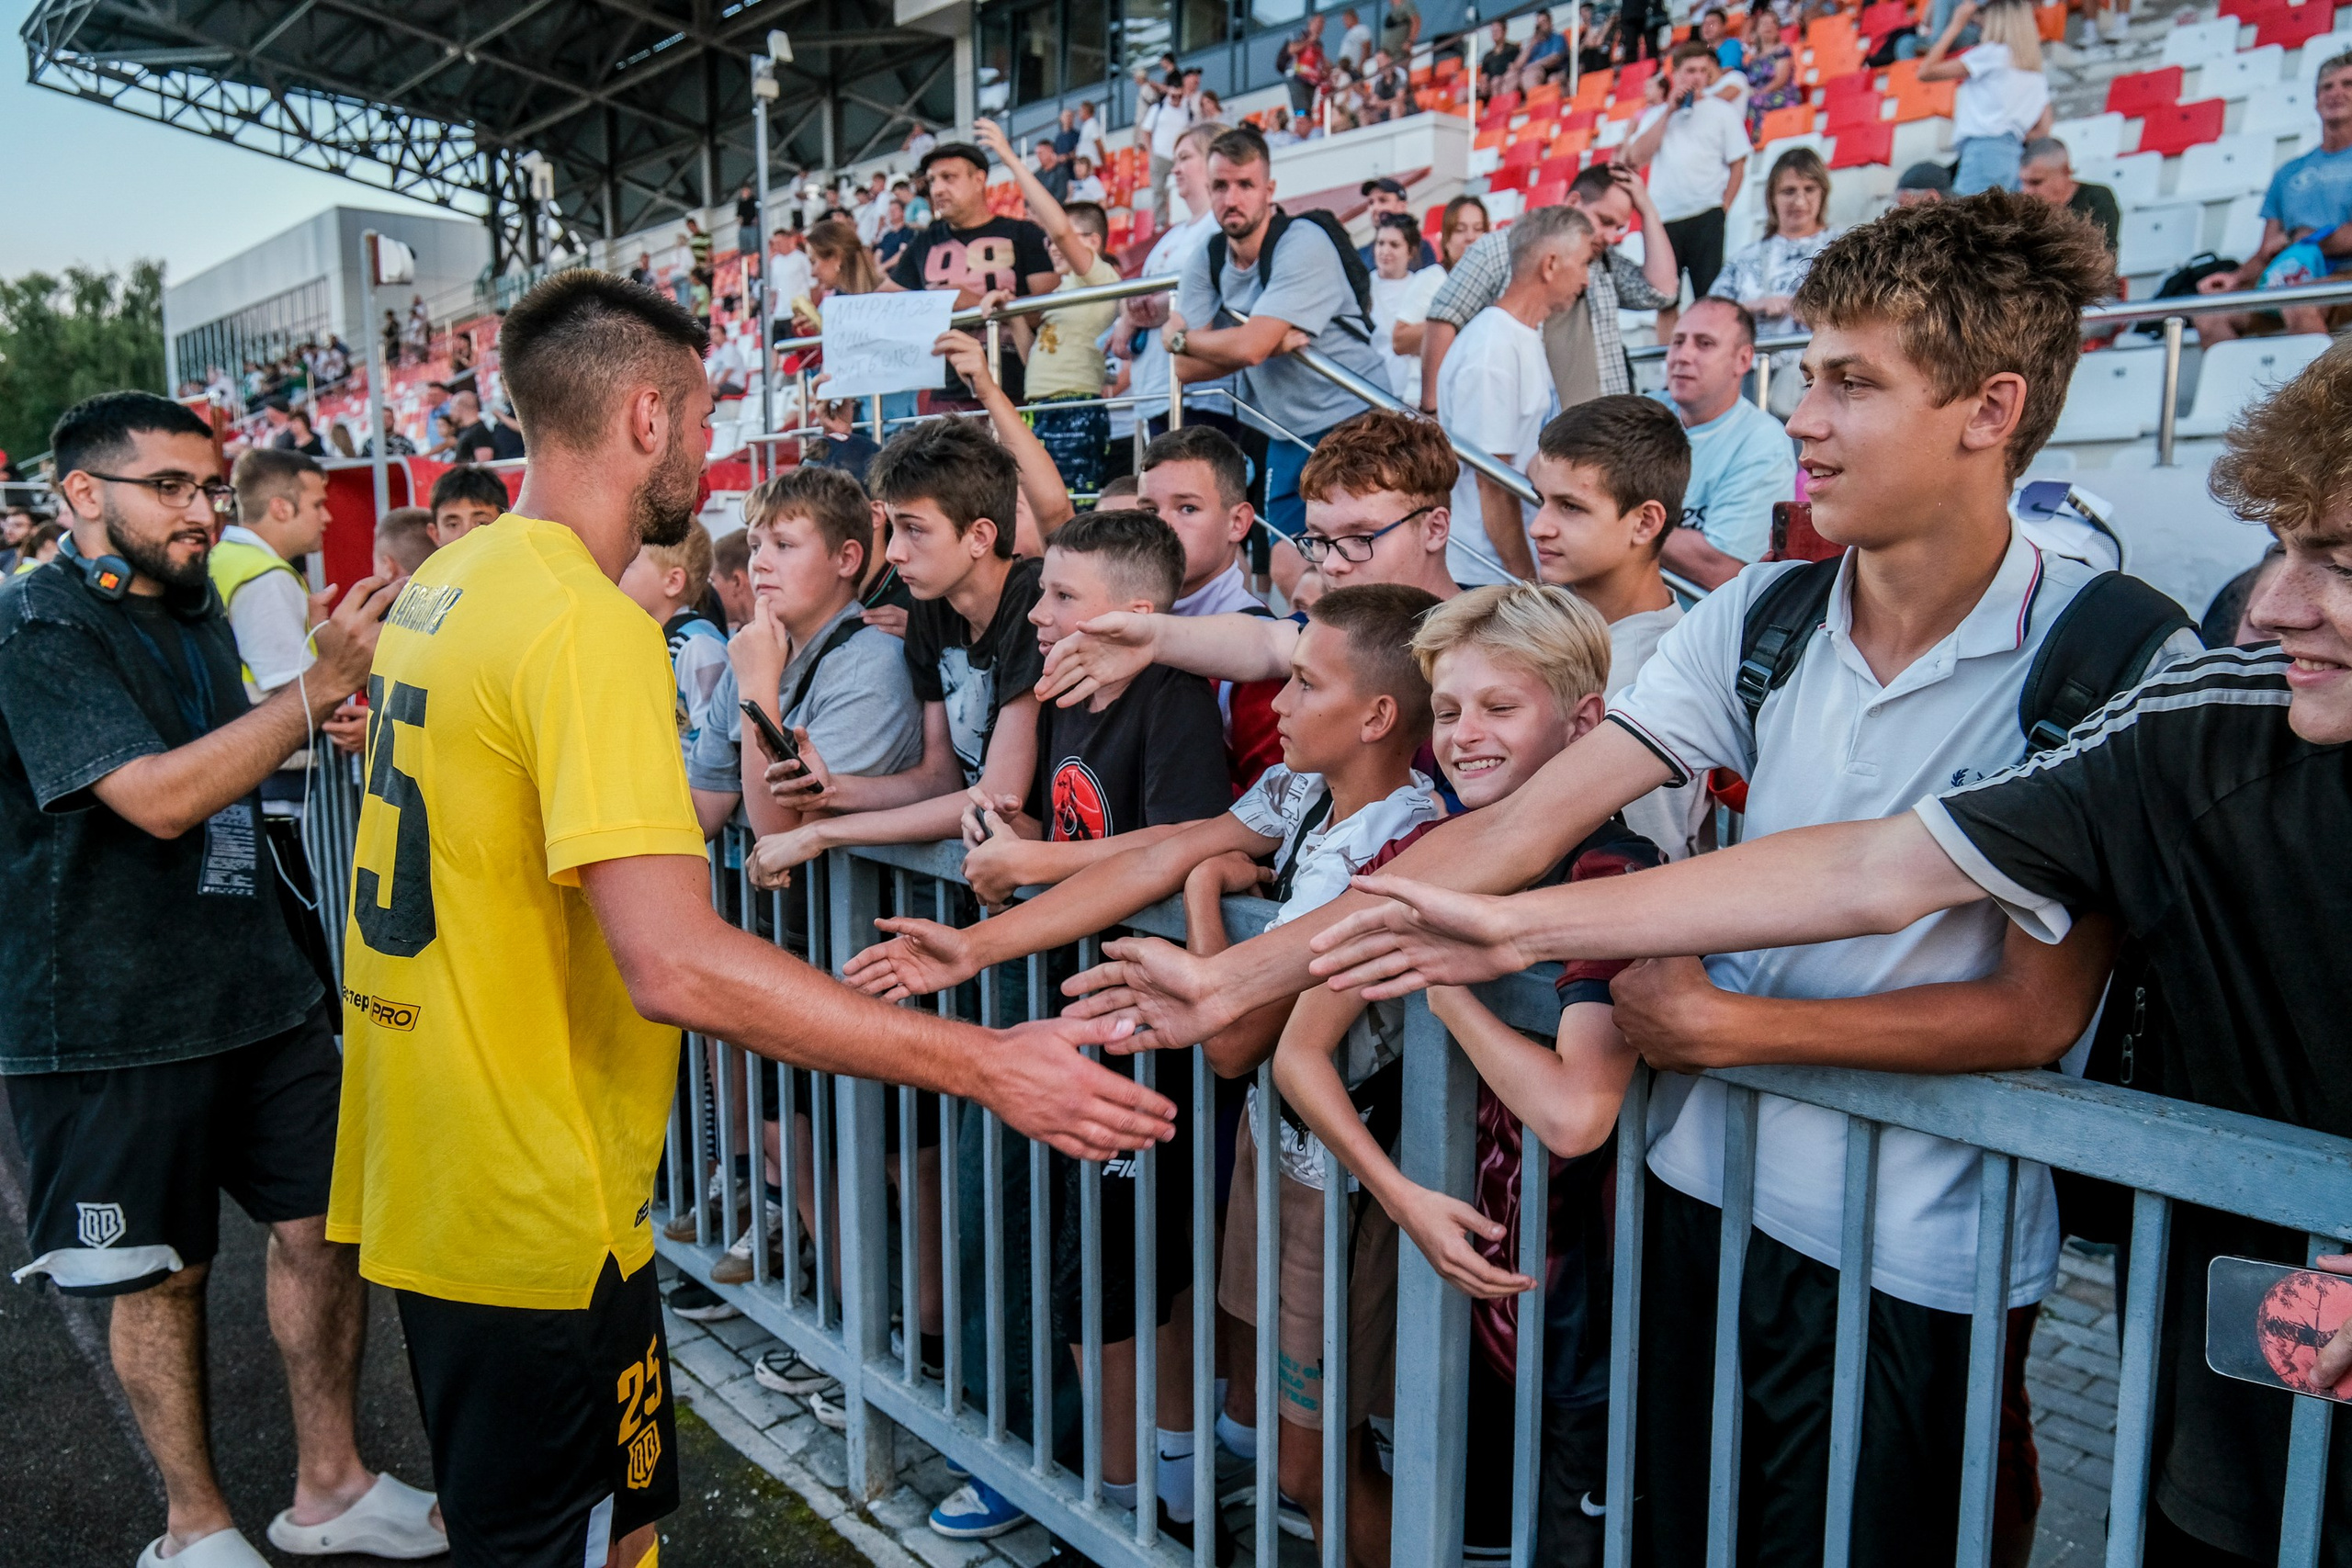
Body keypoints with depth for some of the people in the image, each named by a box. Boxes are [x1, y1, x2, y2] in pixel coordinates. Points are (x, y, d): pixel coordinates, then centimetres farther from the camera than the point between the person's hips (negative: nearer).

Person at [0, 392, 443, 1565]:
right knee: (159, 1276, 9)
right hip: (109, 1023, -7)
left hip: (257, 986, 7)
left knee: (323, 1225, 10)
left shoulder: (196, 606, 11)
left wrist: (340, 667, 8)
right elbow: (158, 798, -26)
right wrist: (318, 686, -30)